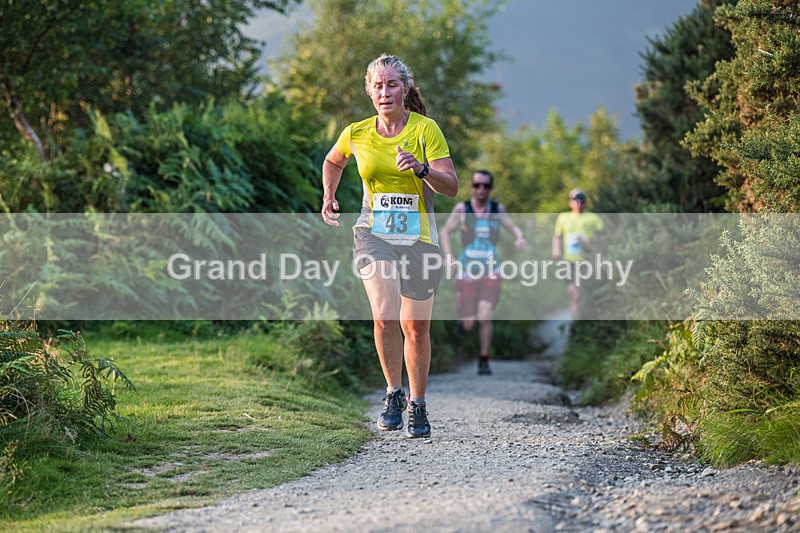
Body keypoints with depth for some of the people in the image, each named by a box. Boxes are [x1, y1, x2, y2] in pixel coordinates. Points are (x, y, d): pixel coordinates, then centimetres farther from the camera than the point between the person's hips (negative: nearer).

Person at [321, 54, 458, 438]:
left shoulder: (426, 129, -5)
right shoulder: (357, 133, 2)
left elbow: (451, 187, -10)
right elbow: (333, 161, 25)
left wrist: (421, 168, -26)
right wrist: (328, 197, 11)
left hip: (418, 237, 0)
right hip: (374, 234, 0)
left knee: (416, 327, 5)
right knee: (385, 316, -21)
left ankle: (418, 405, 24)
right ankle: (394, 393, 0)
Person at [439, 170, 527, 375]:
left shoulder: (497, 209, 1)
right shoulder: (462, 209, -4)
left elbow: (514, 228, 5)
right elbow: (445, 232, 0)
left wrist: (520, 238, -18)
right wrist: (448, 256, -15)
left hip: (490, 273, 0)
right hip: (467, 273, 0)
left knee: (485, 316, -16)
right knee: (468, 326, 1)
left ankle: (484, 361, 0)